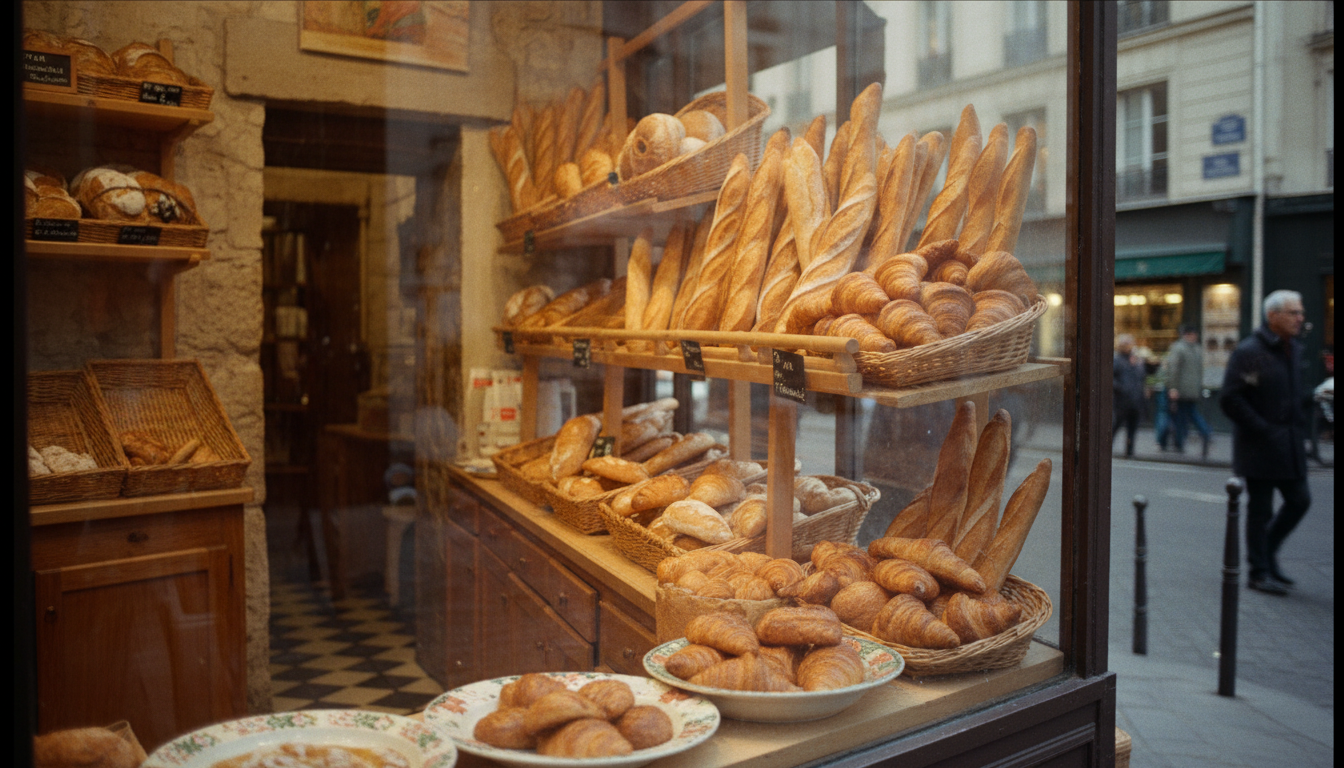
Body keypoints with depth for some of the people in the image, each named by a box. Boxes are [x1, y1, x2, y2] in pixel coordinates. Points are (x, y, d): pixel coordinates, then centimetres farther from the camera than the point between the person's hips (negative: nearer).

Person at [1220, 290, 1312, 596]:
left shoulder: (1294, 349, 11)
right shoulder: (1249, 351, -14)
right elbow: (1230, 399, -18)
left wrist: (1299, 426, 10)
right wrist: (1263, 430, -17)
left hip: (1290, 444, 8)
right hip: (1259, 447, -8)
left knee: (1299, 500, 10)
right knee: (1260, 509, 1)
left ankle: (1267, 551, 28)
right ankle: (1260, 572, 12)